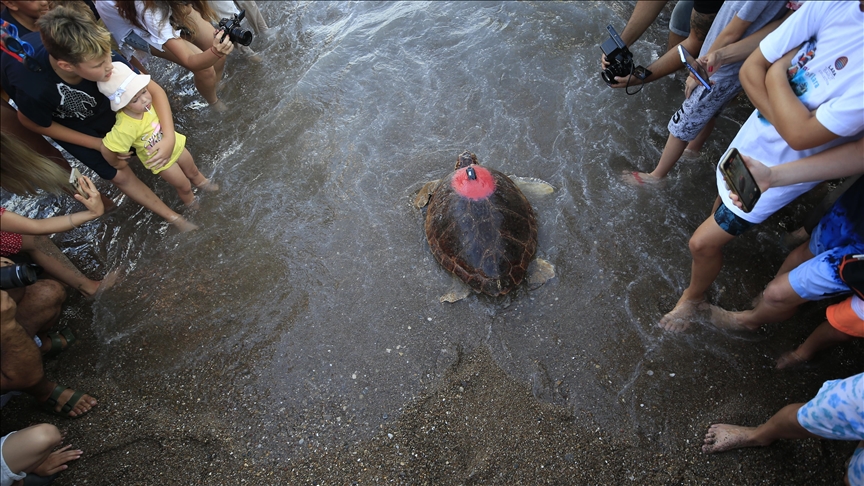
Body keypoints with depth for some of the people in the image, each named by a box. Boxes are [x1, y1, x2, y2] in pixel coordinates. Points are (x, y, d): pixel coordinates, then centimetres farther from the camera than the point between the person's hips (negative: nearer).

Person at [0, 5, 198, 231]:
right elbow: (34, 123, -19)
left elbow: (155, 90, -25)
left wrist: (169, 136, -38)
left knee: (157, 146, 0)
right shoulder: (34, 88, -42)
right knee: (120, 175, -2)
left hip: (102, 104, 3)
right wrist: (99, 144, -18)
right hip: (69, 123, -3)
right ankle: (174, 219, 12)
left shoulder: (100, 58, -37)